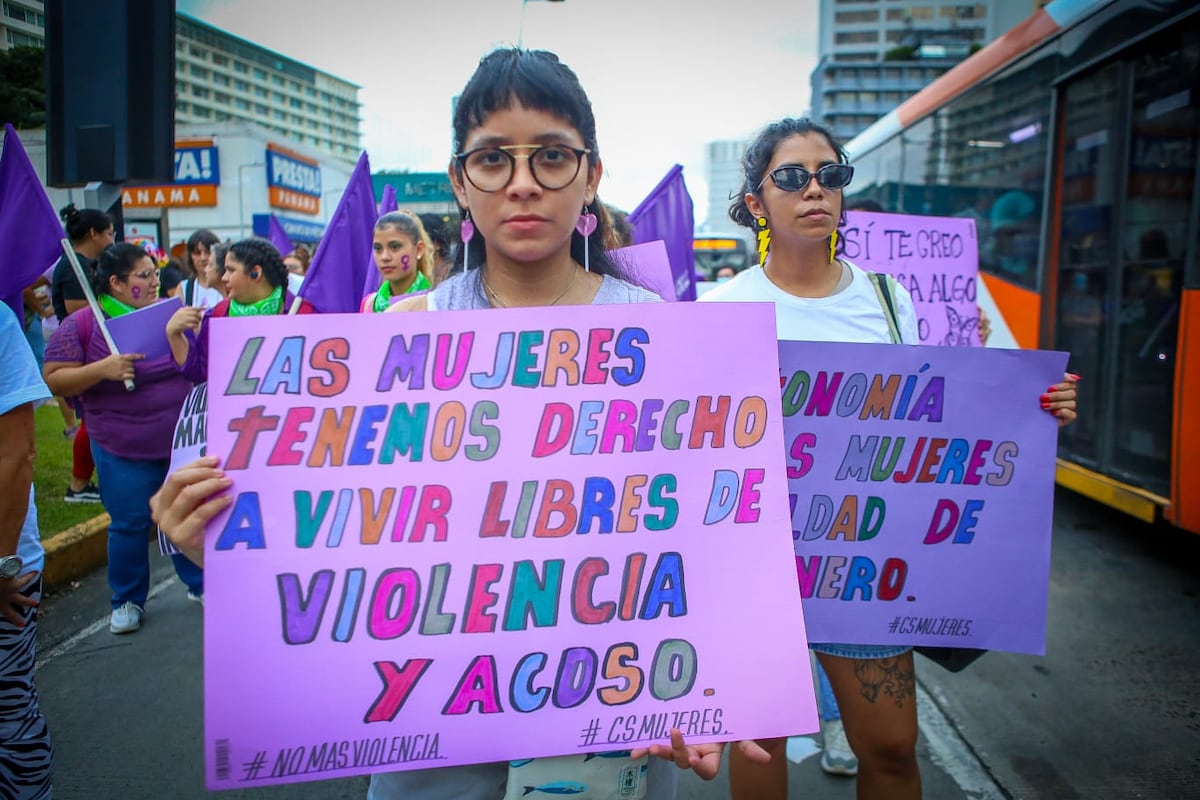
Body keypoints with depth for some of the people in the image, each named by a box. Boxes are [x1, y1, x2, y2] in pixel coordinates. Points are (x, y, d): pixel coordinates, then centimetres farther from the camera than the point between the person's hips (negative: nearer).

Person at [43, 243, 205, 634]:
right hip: (124, 451, -3)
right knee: (130, 525, 6)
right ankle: (127, 601, 25)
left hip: (182, 441, 3)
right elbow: (54, 380, -9)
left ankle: (200, 583, 30)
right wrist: (103, 369, -24)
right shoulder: (82, 324, -8)